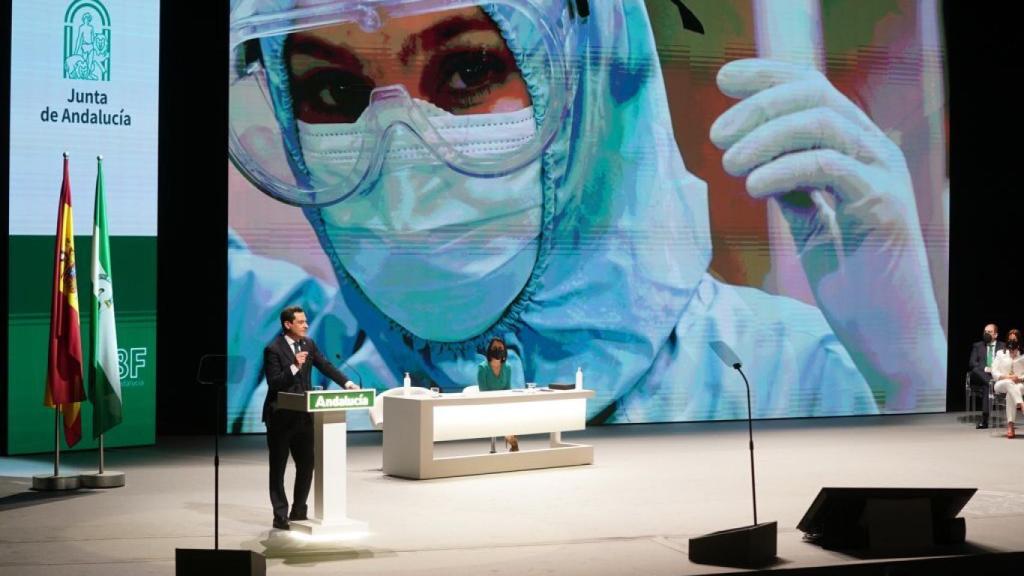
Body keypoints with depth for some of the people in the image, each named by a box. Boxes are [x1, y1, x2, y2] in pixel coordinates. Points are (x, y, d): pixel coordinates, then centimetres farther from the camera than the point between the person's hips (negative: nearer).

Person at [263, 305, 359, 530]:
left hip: (303, 416, 6)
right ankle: (280, 516, 9)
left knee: (306, 465, 9)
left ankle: (299, 512, 20)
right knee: (278, 468, 3)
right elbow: (274, 383, -19)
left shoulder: (308, 344, 5)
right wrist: (294, 366, -32)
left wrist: (346, 382, -13)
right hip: (280, 418, -6)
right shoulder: (273, 349, -14)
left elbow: (326, 366, 2)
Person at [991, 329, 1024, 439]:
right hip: (1001, 385, 0)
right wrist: (1007, 377, -13)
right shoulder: (1000, 353, 14)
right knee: (1009, 383, -39)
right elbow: (994, 373, 4)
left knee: (1010, 393, -39)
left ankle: (1010, 426, -48)